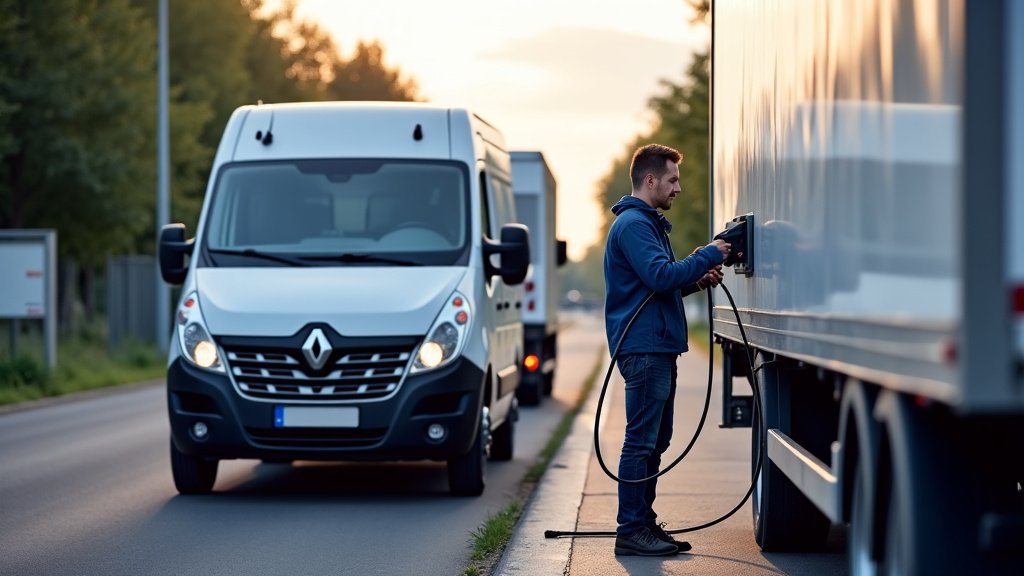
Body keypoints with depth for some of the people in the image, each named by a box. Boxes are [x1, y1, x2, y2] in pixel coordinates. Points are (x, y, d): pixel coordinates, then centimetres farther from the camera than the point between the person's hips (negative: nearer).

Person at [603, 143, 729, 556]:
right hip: (644, 347, -11)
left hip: (658, 347, 11)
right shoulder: (633, 224, -13)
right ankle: (631, 531, -7)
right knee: (641, 441, -9)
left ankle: (644, 523, 19)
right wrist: (708, 256, -15)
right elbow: (660, 276, -23)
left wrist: (697, 281, 11)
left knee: (654, 441, 13)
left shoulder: (647, 223, 22)